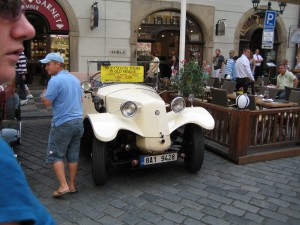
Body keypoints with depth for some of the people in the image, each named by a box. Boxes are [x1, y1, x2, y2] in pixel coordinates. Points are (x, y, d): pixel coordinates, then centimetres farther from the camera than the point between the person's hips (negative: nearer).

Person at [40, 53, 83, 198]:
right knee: (73, 155, 12)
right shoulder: (75, 79, 12)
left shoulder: (55, 80, -13)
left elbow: (46, 102, -14)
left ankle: (63, 186, -1)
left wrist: (43, 95, 6)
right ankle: (72, 185, 19)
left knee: (55, 155, 5)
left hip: (62, 124, -7)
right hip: (78, 121, 7)